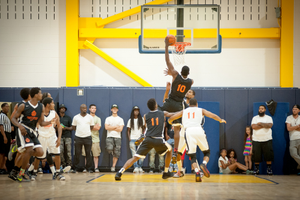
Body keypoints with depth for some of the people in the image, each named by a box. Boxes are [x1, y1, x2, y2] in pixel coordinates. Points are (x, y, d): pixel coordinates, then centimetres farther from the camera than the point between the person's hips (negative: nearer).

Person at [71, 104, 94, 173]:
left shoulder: (90, 117, 5)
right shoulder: (76, 117, 4)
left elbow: (92, 127, 11)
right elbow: (73, 127, 10)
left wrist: (86, 131, 3)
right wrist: (79, 131, 4)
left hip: (87, 137, 0)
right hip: (78, 137, 0)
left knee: (88, 153, 2)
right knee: (77, 154, 3)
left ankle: (89, 168, 8)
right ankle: (75, 168, 10)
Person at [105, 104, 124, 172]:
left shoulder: (120, 119, 10)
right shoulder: (108, 119, 11)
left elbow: (120, 129, -3)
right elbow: (106, 127, -4)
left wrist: (111, 128, -4)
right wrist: (116, 126, -5)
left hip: (117, 137, 1)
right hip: (109, 137, -1)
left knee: (116, 153, -2)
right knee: (109, 149, -26)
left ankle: (113, 166, 7)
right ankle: (111, 151, 11)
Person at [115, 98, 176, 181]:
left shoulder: (145, 116, 12)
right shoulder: (163, 113, 13)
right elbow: (172, 115, 31)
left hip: (148, 139, 1)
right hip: (159, 140, -1)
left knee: (135, 158, 2)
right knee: (170, 149, 29)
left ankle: (119, 173, -14)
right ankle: (166, 172, 29)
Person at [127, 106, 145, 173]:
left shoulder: (142, 119, 6)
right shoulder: (130, 120, 9)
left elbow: (144, 129, 10)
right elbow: (128, 130, 12)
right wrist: (129, 138, 1)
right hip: (132, 139, 1)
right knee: (134, 154, -3)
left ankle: (140, 167, 2)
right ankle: (136, 167, -4)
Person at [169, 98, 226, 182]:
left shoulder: (184, 111, 27)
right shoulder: (201, 110, 23)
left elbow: (171, 118, 25)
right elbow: (213, 116, 15)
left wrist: (170, 122, 49)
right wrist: (221, 120, 35)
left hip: (188, 131, 1)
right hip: (199, 130, -1)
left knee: (192, 157, 7)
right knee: (207, 152, 18)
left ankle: (197, 172, -19)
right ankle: (203, 164, -13)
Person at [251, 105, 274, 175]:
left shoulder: (269, 118, 7)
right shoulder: (255, 118, 8)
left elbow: (270, 125, -13)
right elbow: (253, 126, -9)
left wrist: (260, 123, -9)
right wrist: (265, 125, -9)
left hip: (267, 140, -1)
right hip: (256, 140, 1)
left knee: (268, 155, -3)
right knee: (256, 155, 0)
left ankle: (269, 169, 5)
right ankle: (256, 169, 11)